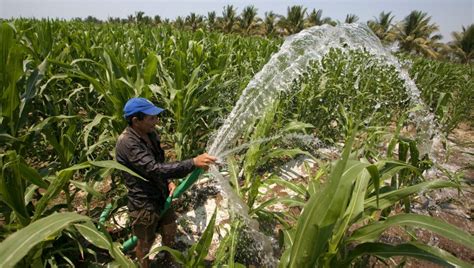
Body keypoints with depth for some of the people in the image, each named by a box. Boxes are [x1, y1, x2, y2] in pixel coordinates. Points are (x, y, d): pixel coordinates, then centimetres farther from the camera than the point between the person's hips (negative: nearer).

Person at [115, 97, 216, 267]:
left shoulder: (150, 134, -1)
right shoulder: (127, 143, -27)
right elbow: (154, 169, -37)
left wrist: (169, 182, -5)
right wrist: (193, 163, -40)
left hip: (162, 196, 7)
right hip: (143, 204, -7)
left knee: (170, 233, 24)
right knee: (146, 243, 17)